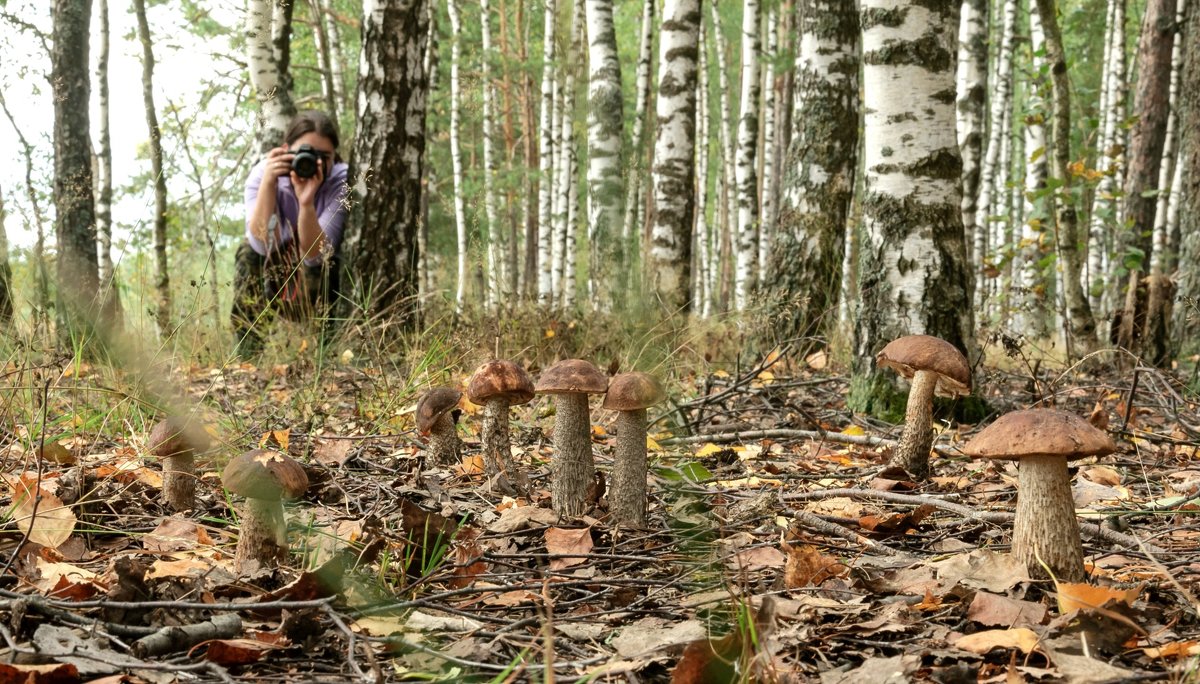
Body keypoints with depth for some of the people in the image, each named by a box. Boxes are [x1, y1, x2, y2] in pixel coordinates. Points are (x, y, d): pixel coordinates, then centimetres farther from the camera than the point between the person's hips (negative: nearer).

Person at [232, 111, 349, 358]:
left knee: (315, 269, -32)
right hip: (277, 274, 2)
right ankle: (245, 355, -17)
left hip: (326, 274, -2)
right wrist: (268, 183, -40)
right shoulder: (262, 173, -19)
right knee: (248, 252, -26)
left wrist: (307, 203, -46)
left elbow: (315, 255, -31)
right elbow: (262, 244, -31)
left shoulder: (341, 182, -24)